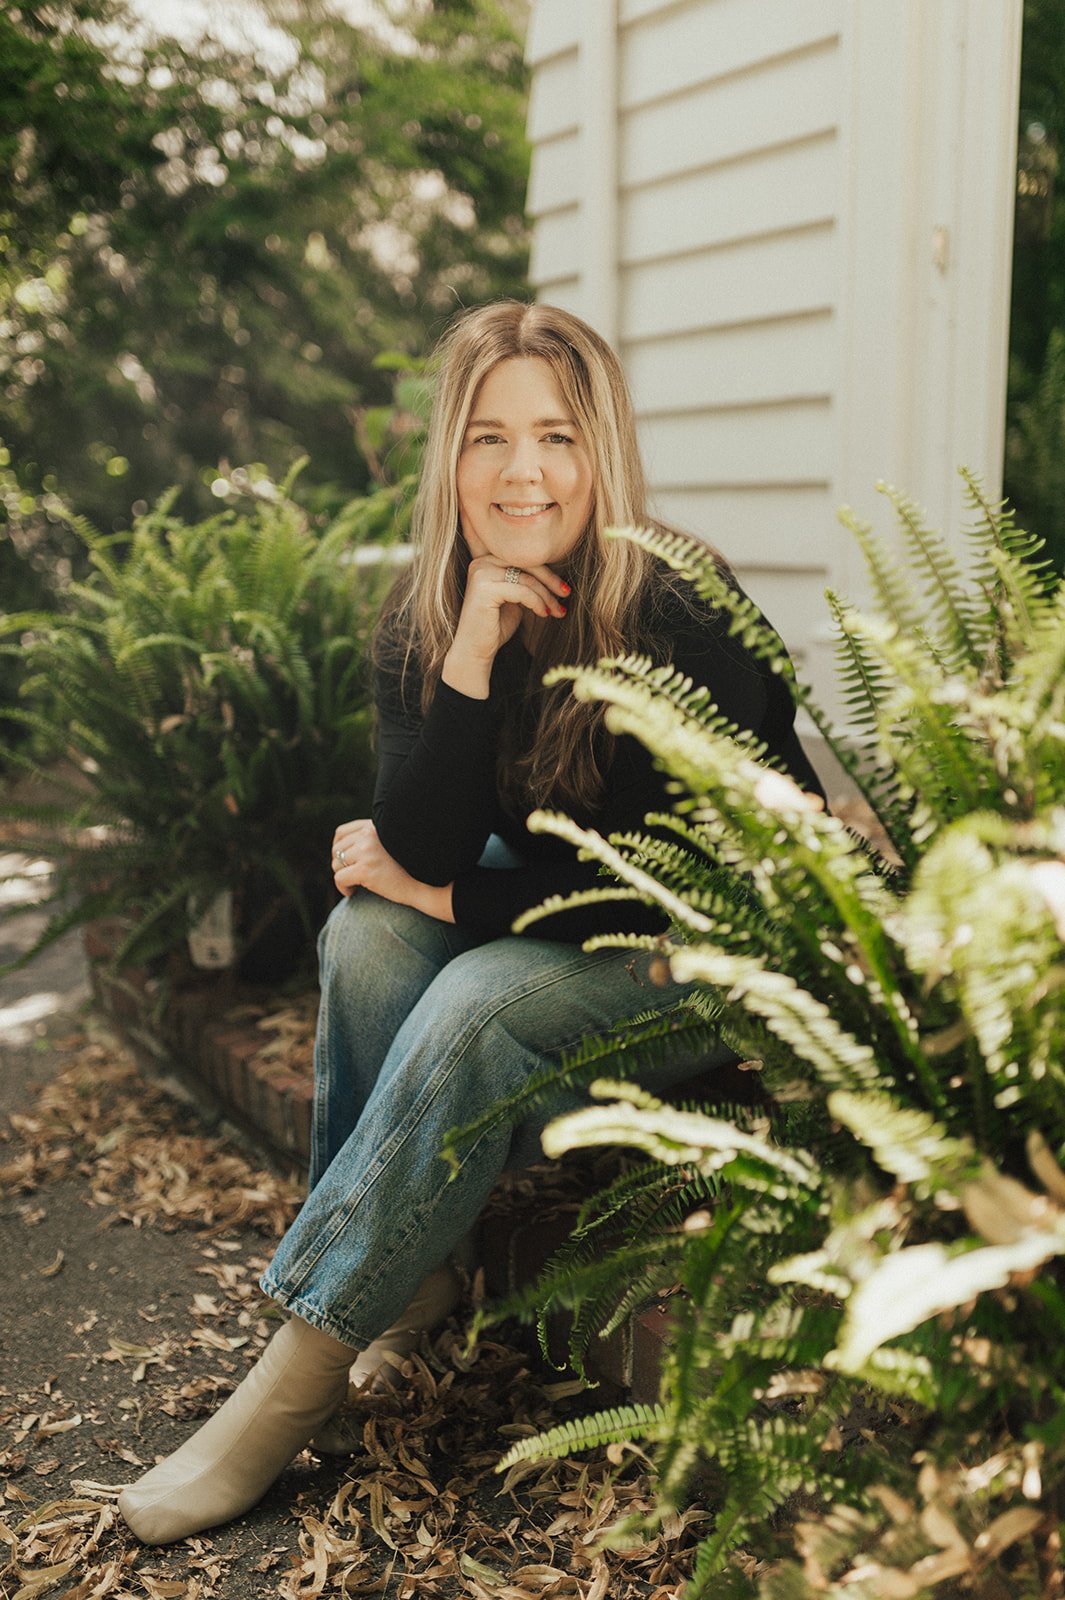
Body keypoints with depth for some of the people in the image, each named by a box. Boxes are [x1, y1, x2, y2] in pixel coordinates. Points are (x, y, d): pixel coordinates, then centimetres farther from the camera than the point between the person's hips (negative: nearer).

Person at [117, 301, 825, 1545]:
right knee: (368, 935, -23)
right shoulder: (424, 619, -8)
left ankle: (297, 1381, -18)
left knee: (479, 1001, -29)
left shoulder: (682, 617, -22)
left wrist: (447, 896, -17)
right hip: (538, 907, 5)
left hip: (696, 951, -5)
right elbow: (425, 850, -18)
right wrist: (472, 654, -29)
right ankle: (409, 1274, -10)